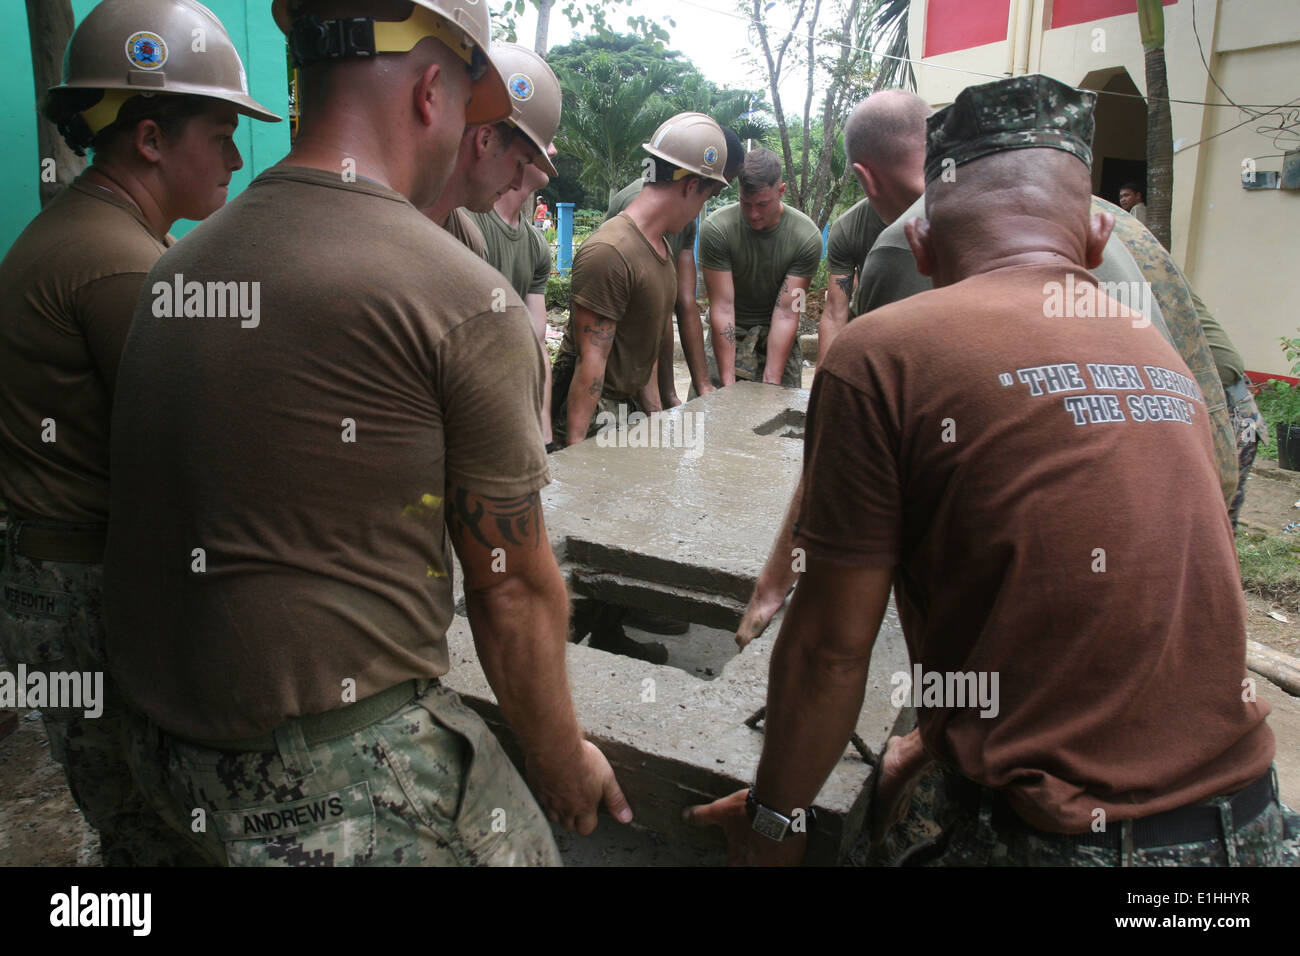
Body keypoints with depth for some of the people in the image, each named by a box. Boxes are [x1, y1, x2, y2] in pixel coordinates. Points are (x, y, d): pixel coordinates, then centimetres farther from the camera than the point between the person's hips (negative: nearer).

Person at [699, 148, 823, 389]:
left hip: (778, 337, 1)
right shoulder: (716, 229, -17)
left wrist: (771, 383, -23)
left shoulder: (807, 237, -15)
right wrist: (728, 383, -25)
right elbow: (722, 307, -20)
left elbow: (786, 314, -18)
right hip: (726, 335, 0)